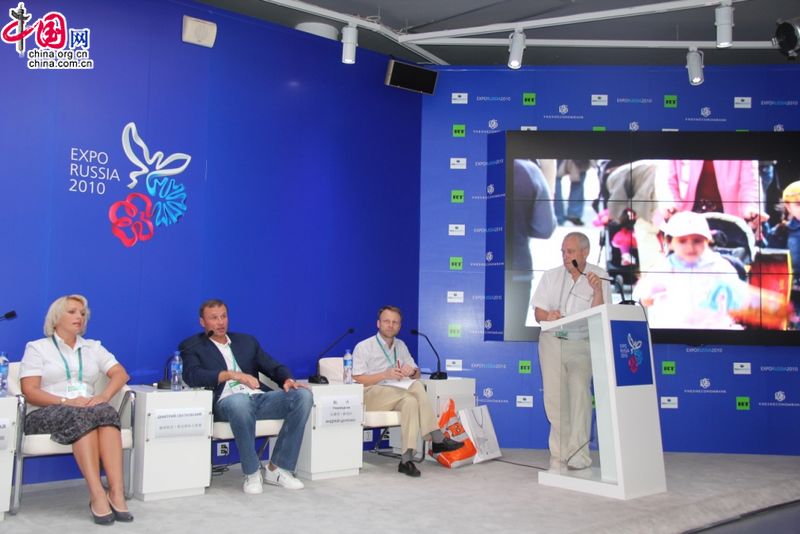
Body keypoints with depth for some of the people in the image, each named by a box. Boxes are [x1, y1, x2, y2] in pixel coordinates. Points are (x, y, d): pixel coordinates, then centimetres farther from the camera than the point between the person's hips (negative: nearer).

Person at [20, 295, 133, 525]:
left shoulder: (93, 347, 20)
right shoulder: (37, 348, 9)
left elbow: (121, 374, 9)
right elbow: (29, 391, -3)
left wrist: (103, 396, -12)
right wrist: (66, 401, -19)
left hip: (88, 410, 3)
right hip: (46, 413, -3)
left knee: (106, 411, -34)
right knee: (81, 416, -37)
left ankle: (116, 491, -44)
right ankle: (97, 495, -44)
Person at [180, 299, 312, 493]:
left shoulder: (247, 341, 27)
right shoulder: (192, 346, 14)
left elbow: (274, 367, 19)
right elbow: (192, 376, -6)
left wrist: (288, 379, -5)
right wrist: (233, 374, -18)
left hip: (260, 398, 5)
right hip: (227, 402, -5)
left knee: (303, 395, -22)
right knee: (239, 401, -41)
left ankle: (278, 469, -15)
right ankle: (252, 473, -21)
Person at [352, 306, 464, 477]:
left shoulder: (401, 346, 19)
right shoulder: (363, 347, 2)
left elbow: (417, 374, 19)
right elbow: (357, 379, -8)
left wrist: (412, 371, -7)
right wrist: (385, 375, -20)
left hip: (398, 395, 5)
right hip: (372, 394, -5)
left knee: (411, 401, -34)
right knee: (416, 388, -31)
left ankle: (407, 459, -39)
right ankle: (437, 439, -31)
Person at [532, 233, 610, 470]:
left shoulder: (598, 276, 2)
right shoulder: (551, 276, 8)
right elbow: (538, 312, 6)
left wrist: (597, 291, -20)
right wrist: (548, 315, -16)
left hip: (581, 344, -2)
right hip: (552, 341, 2)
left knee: (580, 392, -12)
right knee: (554, 397, 0)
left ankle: (578, 455, -6)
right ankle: (559, 454, 7)